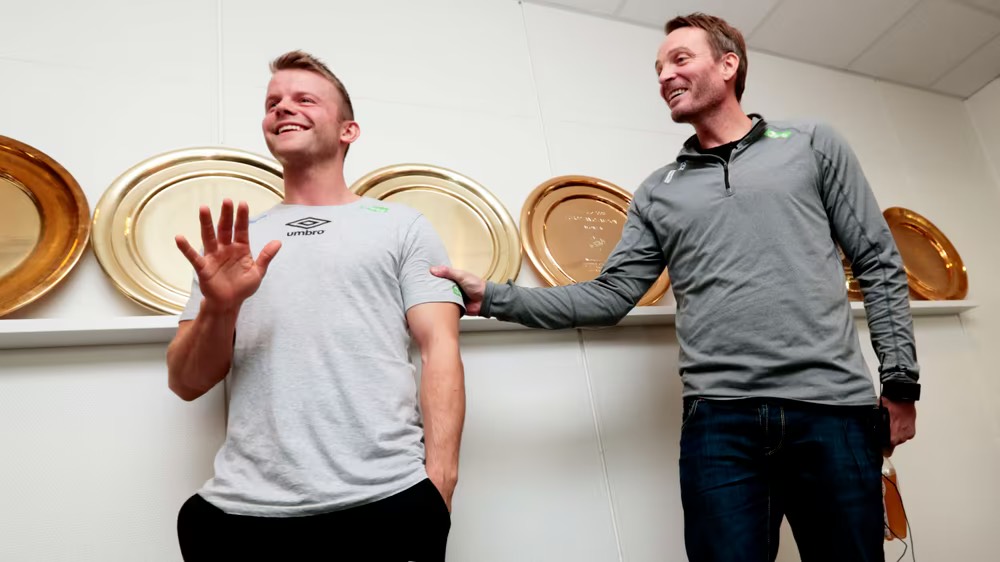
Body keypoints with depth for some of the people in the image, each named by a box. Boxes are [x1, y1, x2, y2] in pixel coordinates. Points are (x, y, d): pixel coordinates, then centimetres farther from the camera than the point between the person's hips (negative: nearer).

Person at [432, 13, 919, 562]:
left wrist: (900, 377, 1)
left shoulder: (811, 144, 10)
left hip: (831, 406, 0)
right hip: (718, 418, 1)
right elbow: (609, 296, 6)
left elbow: (878, 264, 9)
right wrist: (494, 297, -3)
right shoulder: (658, 192, 12)